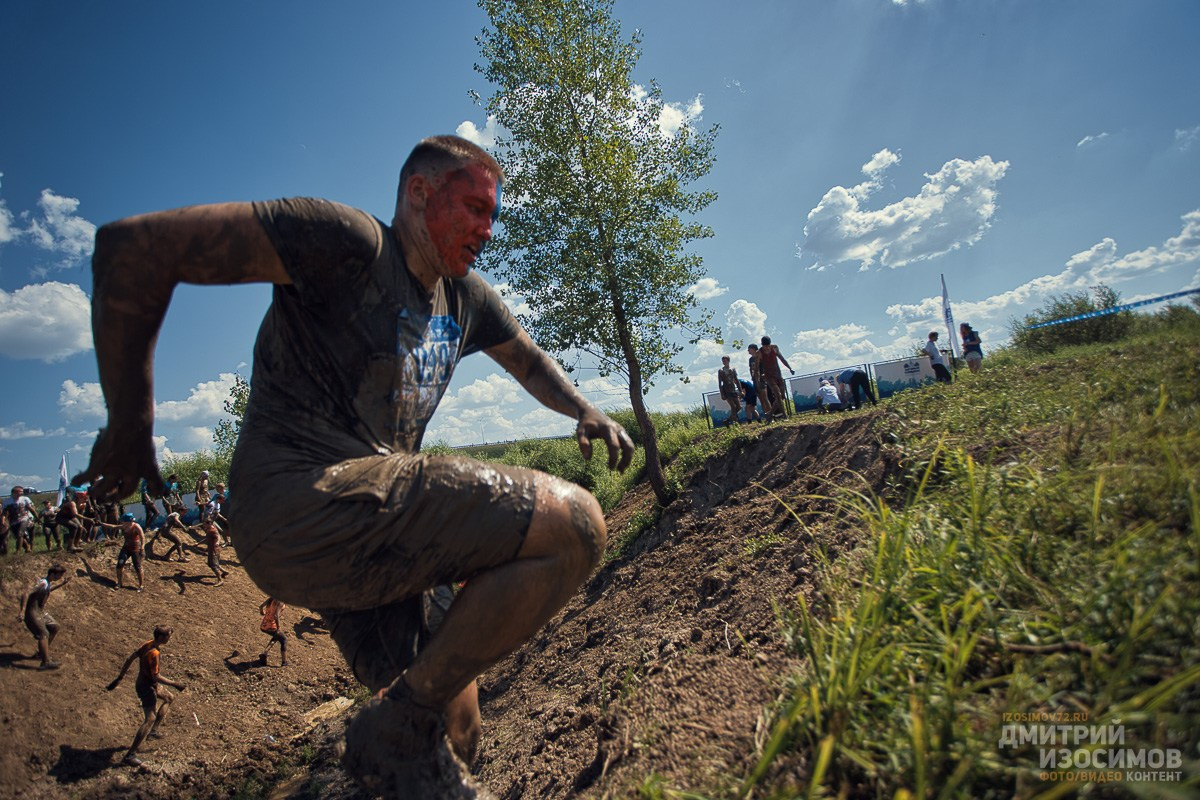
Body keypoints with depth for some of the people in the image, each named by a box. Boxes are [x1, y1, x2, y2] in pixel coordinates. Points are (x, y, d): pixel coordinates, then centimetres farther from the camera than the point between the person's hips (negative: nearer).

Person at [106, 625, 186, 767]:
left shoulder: (148, 645, -4)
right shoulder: (153, 653, -30)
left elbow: (130, 658, 5)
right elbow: (156, 676, -26)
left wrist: (119, 677, 13)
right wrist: (174, 684, -16)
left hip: (151, 684, 10)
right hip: (147, 688, -10)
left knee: (169, 698, 26)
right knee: (150, 719, -9)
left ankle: (153, 729, 30)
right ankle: (130, 755, -6)